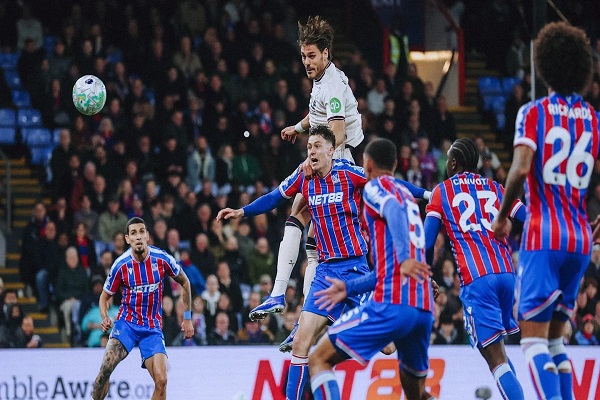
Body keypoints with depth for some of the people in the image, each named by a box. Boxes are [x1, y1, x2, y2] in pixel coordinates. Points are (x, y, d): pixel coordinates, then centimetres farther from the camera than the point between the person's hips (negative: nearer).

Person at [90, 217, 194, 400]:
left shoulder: (162, 259, -9)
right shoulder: (121, 265, -10)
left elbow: (184, 282, 9)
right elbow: (105, 296, 5)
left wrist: (187, 318, 9)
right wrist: (105, 318, -16)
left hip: (152, 327, 1)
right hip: (127, 322, -1)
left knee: (161, 380, -15)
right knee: (107, 366, -26)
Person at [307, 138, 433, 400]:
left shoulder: (376, 186, 5)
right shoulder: (408, 196, 28)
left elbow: (394, 210, -20)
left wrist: (404, 258, -33)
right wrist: (349, 287, 34)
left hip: (391, 304, -8)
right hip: (424, 309, 8)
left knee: (319, 360, -1)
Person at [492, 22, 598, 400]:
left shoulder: (533, 113, -4)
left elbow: (521, 170, -16)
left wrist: (502, 217, -3)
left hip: (544, 235, -5)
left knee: (534, 338, -6)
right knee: (555, 338, 17)